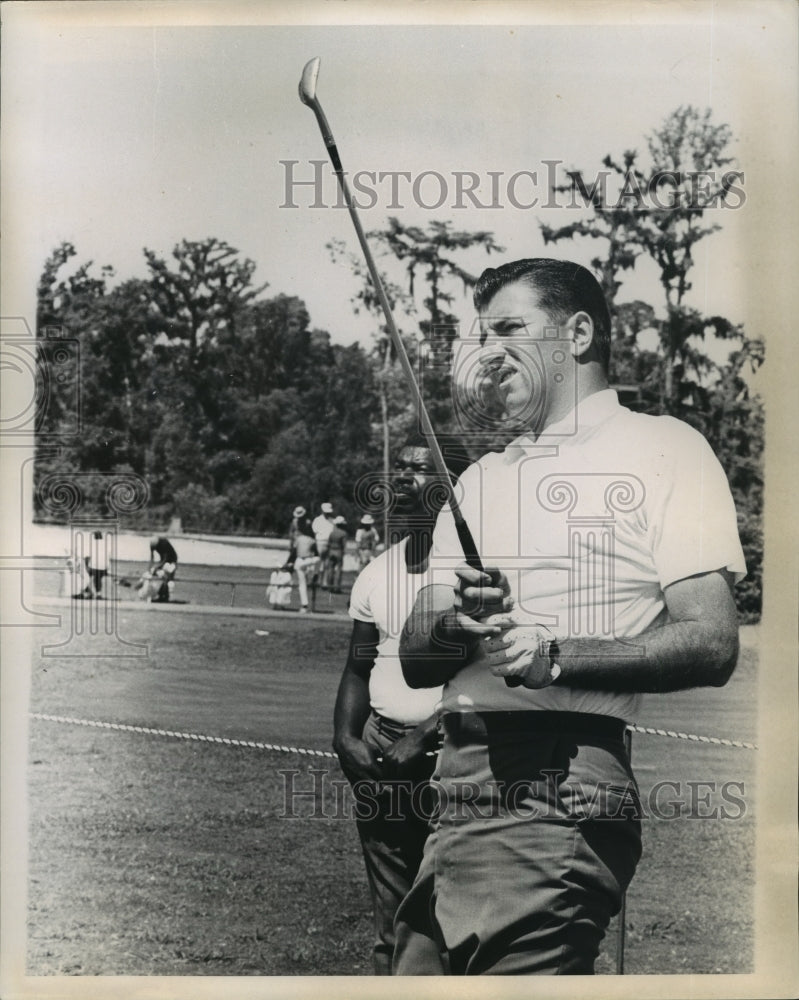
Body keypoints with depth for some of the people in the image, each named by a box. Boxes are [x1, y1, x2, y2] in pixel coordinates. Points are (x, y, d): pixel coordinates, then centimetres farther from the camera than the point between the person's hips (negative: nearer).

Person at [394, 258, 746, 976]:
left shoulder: (665, 450, 3)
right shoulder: (480, 479, 23)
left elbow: (712, 645, -8)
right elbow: (413, 660, 15)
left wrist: (555, 656, -19)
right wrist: (454, 625, -7)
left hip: (562, 791, -6)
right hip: (460, 791, 6)